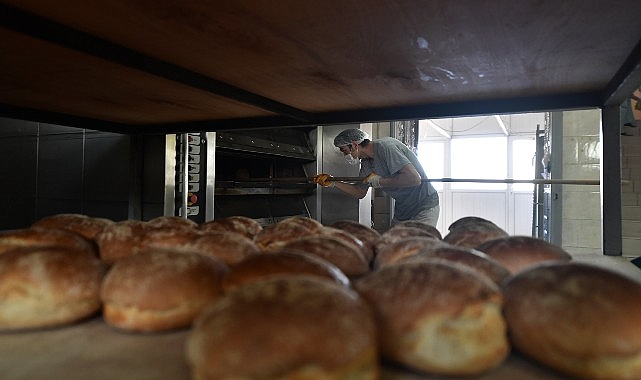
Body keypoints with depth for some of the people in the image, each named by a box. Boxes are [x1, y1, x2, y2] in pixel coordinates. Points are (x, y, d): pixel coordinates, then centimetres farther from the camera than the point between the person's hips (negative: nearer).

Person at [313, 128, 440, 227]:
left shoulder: (384, 146, -22)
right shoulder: (366, 163, 6)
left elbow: (414, 179, -31)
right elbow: (359, 192, 14)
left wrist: (379, 181, -22)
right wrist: (333, 183, 4)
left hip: (424, 208, -8)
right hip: (402, 210, 9)